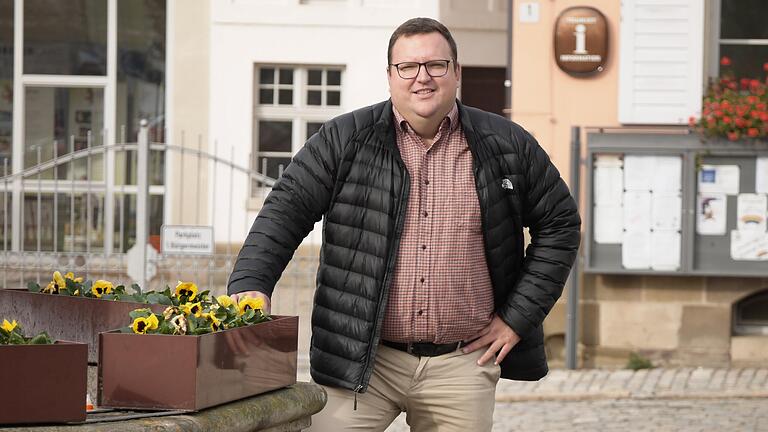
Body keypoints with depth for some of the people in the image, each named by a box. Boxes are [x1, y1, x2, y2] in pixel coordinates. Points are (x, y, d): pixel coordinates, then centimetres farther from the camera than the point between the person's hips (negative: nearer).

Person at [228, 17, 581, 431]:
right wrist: (250, 284, -17)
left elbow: (559, 223, 13)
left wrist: (519, 316, 6)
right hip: (361, 361, -1)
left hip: (461, 364, 1)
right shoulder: (343, 140, 2)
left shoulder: (507, 146, 6)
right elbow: (286, 210, 0)